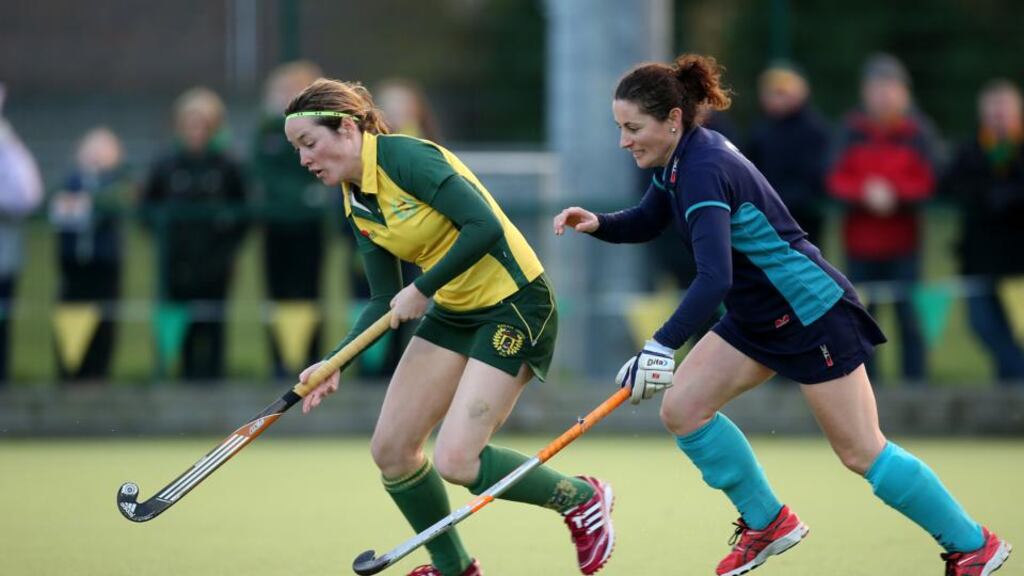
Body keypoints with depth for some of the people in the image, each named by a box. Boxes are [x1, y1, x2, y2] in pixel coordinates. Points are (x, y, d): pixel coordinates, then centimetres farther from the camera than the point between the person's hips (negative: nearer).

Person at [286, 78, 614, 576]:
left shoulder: (405, 158, -19)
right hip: (452, 312, 9)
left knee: (455, 461, -16)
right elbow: (385, 302, 9)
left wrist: (423, 290, -21)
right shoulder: (355, 205, 7)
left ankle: (579, 498, 7)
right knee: (391, 449, 3)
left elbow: (485, 226, -26)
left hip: (513, 305, -9)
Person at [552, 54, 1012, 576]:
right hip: (757, 316, 9)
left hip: (813, 315, -9)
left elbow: (713, 278, -39)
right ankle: (766, 522, 16)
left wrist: (661, 346, -46)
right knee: (681, 408, 1)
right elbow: (644, 223, 15)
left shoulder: (703, 170, -28)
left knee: (861, 453, -3)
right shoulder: (681, 160, -1)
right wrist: (598, 224, -6)